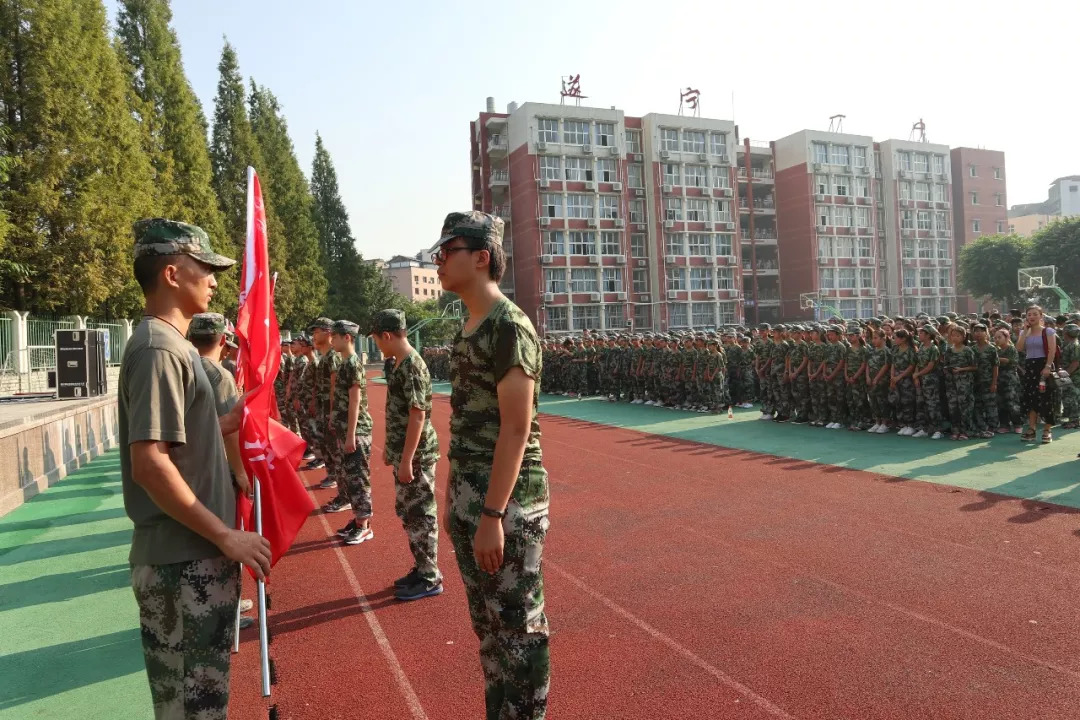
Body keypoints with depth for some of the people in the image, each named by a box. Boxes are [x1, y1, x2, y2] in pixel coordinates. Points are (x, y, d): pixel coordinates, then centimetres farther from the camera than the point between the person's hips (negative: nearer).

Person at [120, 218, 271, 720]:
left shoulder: (168, 344, 13)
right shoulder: (159, 348, -18)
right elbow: (150, 464, -26)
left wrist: (230, 421, 9)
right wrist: (226, 535, -22)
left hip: (193, 556, 10)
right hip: (185, 563, -10)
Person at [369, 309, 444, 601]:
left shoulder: (412, 366, -19)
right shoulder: (401, 364, 11)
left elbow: (418, 415, -23)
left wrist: (407, 460, -22)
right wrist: (390, 448, 23)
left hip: (416, 456, -10)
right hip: (404, 453, 10)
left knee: (421, 515, 0)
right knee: (407, 512, 17)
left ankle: (430, 578, 11)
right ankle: (421, 569, 29)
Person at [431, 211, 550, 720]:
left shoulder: (509, 326, -14)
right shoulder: (467, 329, 13)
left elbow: (516, 429, -20)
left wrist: (492, 515, -22)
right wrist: (454, 496, 17)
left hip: (507, 501, -9)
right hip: (469, 494, 9)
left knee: (518, 627, 4)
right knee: (486, 622, 20)